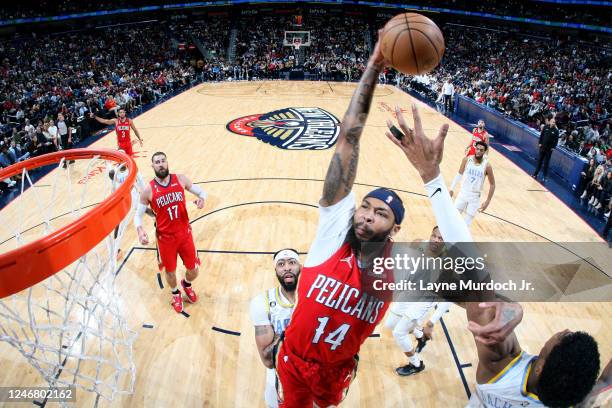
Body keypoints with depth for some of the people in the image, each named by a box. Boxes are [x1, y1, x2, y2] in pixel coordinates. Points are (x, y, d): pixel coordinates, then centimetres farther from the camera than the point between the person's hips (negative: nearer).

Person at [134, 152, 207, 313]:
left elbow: (201, 192, 4)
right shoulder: (148, 190, -11)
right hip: (165, 238, -1)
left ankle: (186, 284, 48)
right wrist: (140, 230, -23)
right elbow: (138, 214, -2)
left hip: (185, 234, 2)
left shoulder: (180, 179, -6)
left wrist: (201, 198, -21)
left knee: (194, 271, 11)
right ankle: (175, 293, 48)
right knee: (170, 271, 14)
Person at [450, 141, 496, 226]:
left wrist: (487, 202, -8)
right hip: (463, 193, 2)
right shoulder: (467, 159, -8)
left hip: (475, 197, -2)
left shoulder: (487, 166, -14)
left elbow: (492, 185, -6)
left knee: (467, 223, 2)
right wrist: (452, 188, 7)